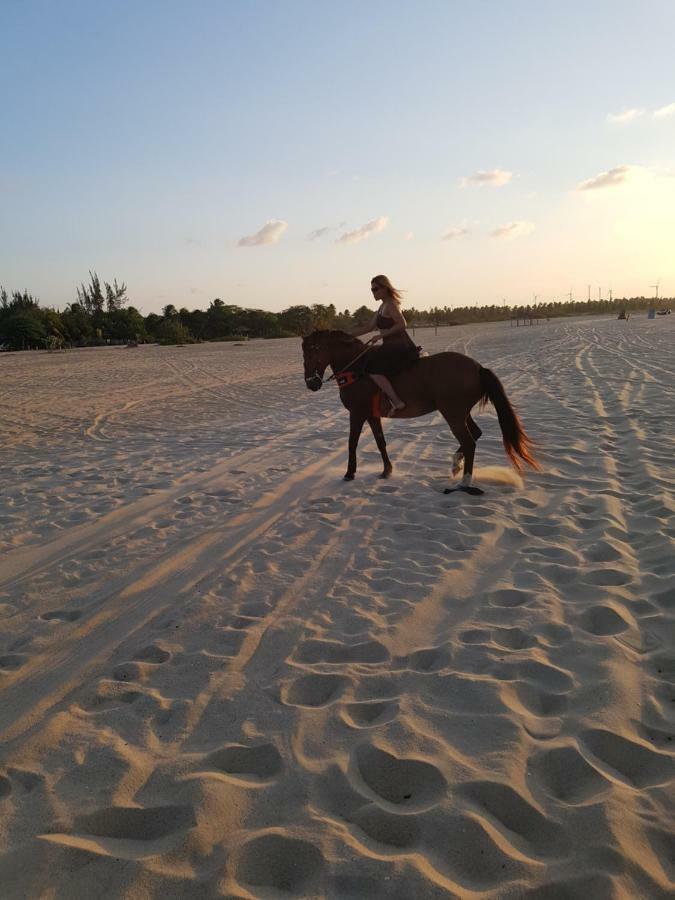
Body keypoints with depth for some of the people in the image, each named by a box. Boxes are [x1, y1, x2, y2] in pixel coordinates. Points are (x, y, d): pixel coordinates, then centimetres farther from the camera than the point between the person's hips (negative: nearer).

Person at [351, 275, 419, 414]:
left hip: (399, 348, -11)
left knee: (372, 367, -23)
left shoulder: (390, 305, -11)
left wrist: (380, 335, -23)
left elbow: (402, 325, -24)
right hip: (394, 347, 11)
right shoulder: (383, 306, 19)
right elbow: (368, 327, 22)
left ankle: (396, 401, -29)